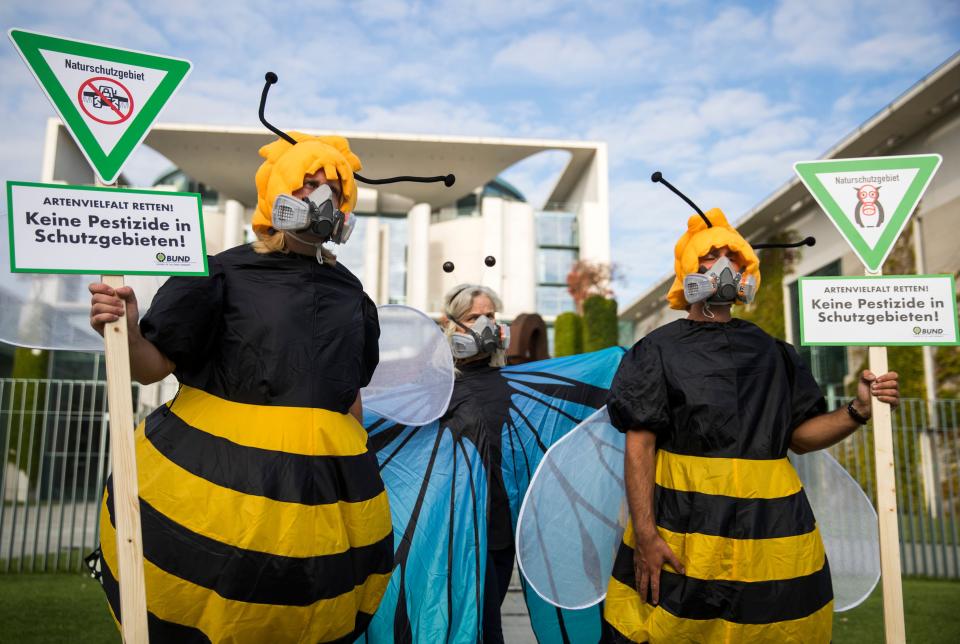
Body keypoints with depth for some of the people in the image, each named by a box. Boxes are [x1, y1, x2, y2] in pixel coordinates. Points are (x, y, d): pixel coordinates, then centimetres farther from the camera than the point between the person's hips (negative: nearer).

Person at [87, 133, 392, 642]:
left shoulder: (348, 290, 9)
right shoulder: (225, 274, -5)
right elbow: (154, 365, -5)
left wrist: (356, 471, 19)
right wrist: (126, 331, -26)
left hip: (323, 475, 4)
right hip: (221, 467, -4)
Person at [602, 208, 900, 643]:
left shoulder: (772, 352, 10)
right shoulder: (658, 351, -2)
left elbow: (800, 435, 11)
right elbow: (639, 447, -6)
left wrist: (858, 411, -6)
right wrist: (644, 534, -13)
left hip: (772, 529, 4)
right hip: (683, 526, -3)